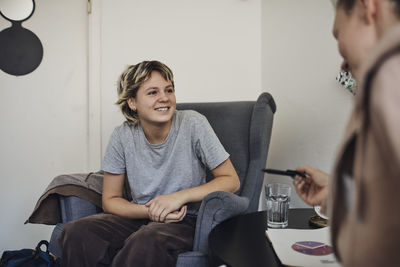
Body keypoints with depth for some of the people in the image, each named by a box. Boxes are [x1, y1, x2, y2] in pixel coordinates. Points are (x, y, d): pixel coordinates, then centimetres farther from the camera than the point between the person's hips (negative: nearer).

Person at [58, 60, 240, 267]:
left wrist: (179, 197, -17)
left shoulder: (193, 124, -11)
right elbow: (110, 200, 3)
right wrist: (150, 211, -16)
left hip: (185, 221, -3)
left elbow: (231, 181, -6)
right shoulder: (123, 136, -4)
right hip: (141, 216, 4)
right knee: (75, 233, -21)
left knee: (146, 243, -36)